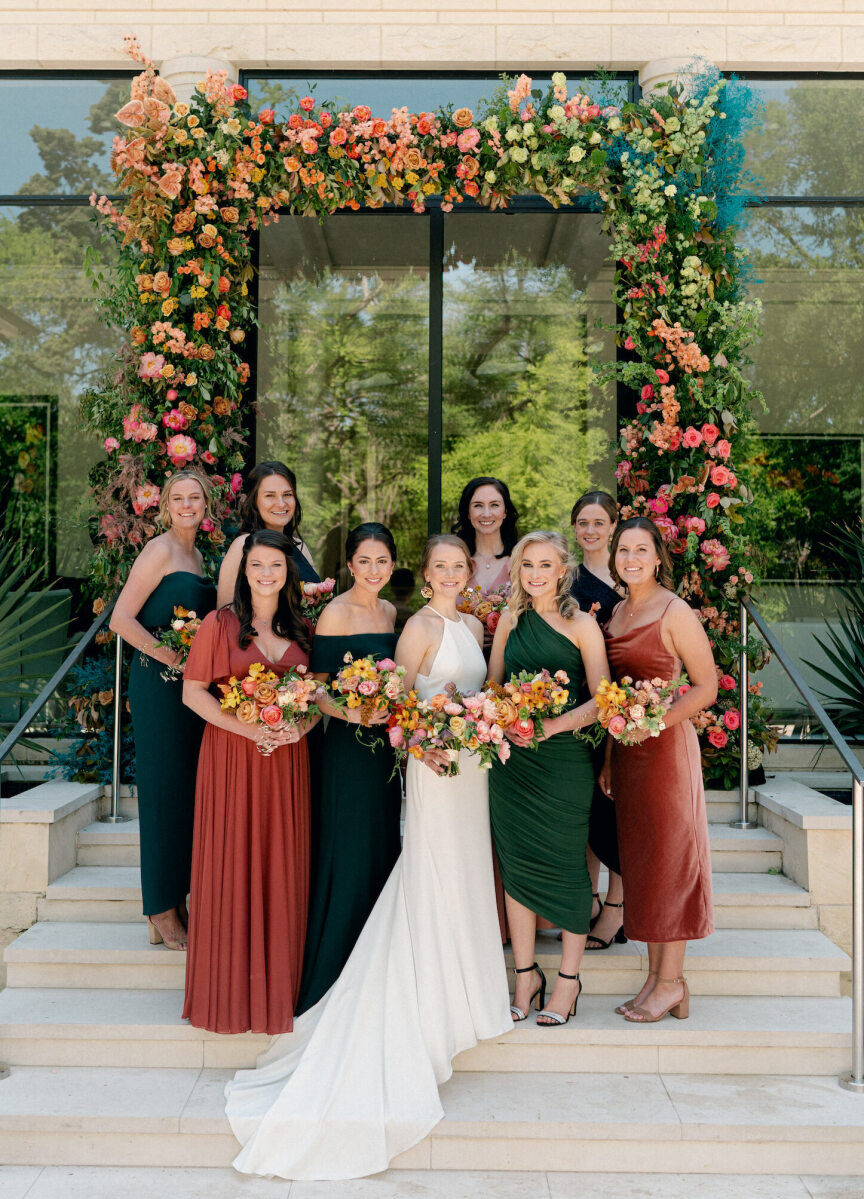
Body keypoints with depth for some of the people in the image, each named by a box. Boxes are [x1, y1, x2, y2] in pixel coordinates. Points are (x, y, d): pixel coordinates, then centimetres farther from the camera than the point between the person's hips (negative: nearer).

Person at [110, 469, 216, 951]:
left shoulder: (196, 555, 17)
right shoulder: (161, 550, -8)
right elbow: (121, 618, -14)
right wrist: (167, 655, -16)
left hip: (191, 685, 8)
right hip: (159, 683, -8)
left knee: (189, 789, 10)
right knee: (165, 788, -4)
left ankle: (178, 904, 20)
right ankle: (162, 915, 5)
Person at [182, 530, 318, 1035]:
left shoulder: (301, 630, 10)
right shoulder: (220, 624, -1)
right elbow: (193, 691, -4)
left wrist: (301, 727, -8)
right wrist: (247, 727, -15)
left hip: (287, 761, 3)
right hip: (231, 758, -3)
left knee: (282, 868, 6)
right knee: (232, 865, 0)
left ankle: (278, 986, 19)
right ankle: (230, 987, 13)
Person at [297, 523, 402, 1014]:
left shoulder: (390, 611, 11)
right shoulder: (337, 613, -11)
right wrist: (350, 712, -29)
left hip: (387, 745, 8)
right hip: (349, 747, -7)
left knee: (383, 852, 13)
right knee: (348, 857, -4)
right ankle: (332, 977, 10)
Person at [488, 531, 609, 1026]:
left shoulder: (581, 625, -3)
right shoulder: (510, 620, 10)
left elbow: (602, 701, -6)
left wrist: (552, 725, -19)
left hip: (564, 758, -4)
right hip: (510, 757, 4)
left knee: (565, 863, 2)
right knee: (517, 864, 8)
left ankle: (569, 979, 17)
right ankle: (526, 974, 22)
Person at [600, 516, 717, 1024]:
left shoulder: (675, 612, -9)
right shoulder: (618, 613, 12)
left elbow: (706, 688, -10)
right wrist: (608, 756, 11)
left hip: (665, 744, -7)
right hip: (626, 746, 7)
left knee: (667, 854, 0)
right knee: (639, 856, 9)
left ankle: (671, 981, 11)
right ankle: (656, 976, 19)